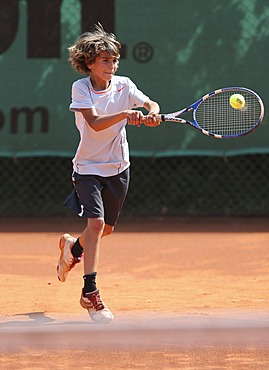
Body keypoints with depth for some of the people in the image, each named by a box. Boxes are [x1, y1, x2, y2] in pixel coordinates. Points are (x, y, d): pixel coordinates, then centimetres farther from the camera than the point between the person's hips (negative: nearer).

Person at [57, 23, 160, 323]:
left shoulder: (123, 85, -1)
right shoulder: (80, 87, -12)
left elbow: (151, 105, -2)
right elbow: (94, 122, -24)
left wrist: (152, 114, -25)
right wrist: (126, 114, -38)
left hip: (118, 166, 5)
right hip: (88, 166, -5)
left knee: (107, 227, 15)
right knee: (96, 222, -20)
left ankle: (73, 246, 49)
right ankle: (90, 291, -17)